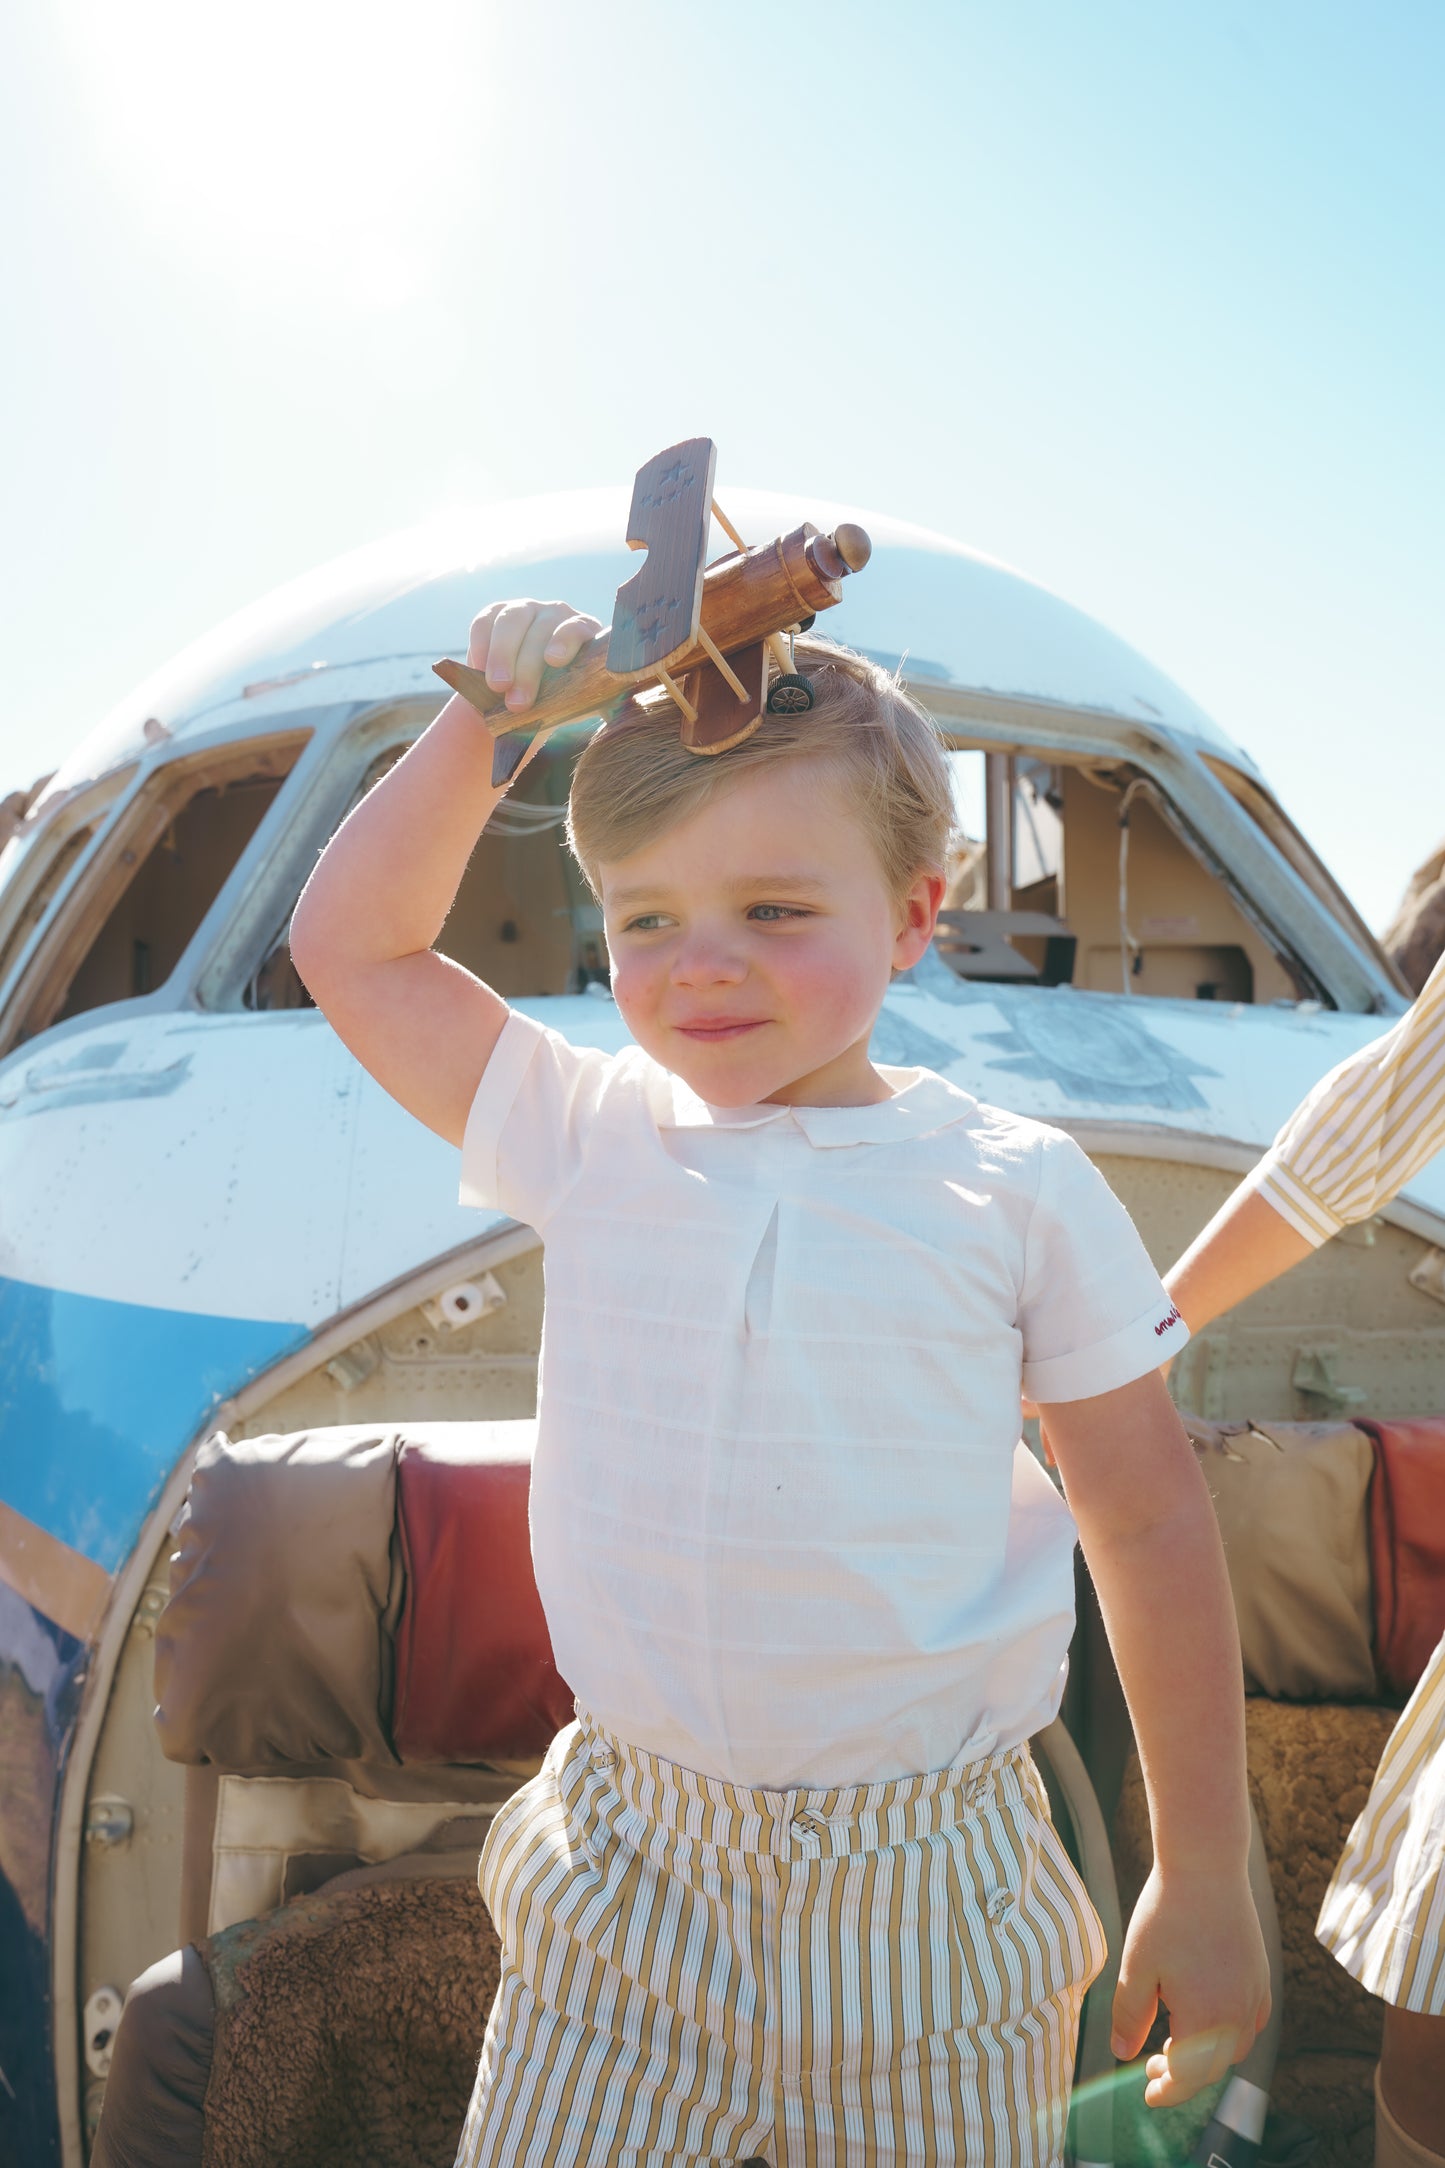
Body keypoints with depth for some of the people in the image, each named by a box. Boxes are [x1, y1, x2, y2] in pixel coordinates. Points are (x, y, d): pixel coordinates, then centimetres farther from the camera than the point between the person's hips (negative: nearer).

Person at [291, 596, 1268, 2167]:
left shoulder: (1015, 1190, -6)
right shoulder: (591, 1142, -2)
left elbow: (1151, 1522, 0)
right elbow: (349, 944, 3)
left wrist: (1205, 1884, 4)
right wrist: (492, 716, -5)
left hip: (922, 1901, -1)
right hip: (624, 1889, 2)